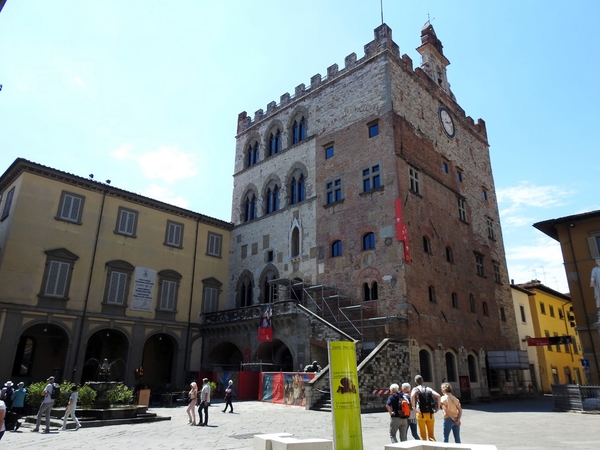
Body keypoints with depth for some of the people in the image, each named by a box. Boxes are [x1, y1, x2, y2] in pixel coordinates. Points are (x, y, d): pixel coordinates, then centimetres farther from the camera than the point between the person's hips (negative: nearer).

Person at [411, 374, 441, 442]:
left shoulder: (416, 389, 0)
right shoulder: (428, 389, 11)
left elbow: (412, 396, -23)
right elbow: (438, 396, -4)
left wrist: (413, 407, -16)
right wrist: (438, 407, 1)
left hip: (421, 414, -3)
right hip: (430, 414, 3)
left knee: (423, 435, 7)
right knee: (431, 435, 13)